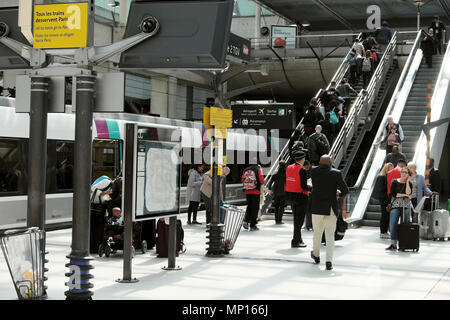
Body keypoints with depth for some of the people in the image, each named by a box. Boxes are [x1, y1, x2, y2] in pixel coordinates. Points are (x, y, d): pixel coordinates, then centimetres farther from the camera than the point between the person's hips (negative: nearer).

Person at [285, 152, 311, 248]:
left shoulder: (289, 168, 5)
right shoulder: (302, 170, -17)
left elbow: (287, 183, 8)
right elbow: (304, 186, -20)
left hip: (290, 196, 7)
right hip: (300, 197, -7)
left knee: (296, 219, 18)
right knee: (299, 220, 1)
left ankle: (299, 239, 26)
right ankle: (295, 242, 3)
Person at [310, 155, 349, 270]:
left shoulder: (314, 171, -2)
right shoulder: (336, 173, -7)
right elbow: (345, 190, -7)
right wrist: (340, 195, 13)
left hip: (316, 208, 2)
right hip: (331, 209, -2)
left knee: (317, 233, 19)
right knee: (330, 235, 1)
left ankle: (316, 255, 37)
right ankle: (329, 261, -9)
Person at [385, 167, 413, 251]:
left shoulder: (409, 183, 9)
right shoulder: (395, 182, 5)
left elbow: (408, 193, -10)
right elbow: (393, 194, -5)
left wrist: (407, 181, -4)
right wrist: (404, 195, -8)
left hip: (406, 206, 1)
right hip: (395, 205, -1)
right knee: (393, 225, -11)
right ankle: (393, 244, -9)